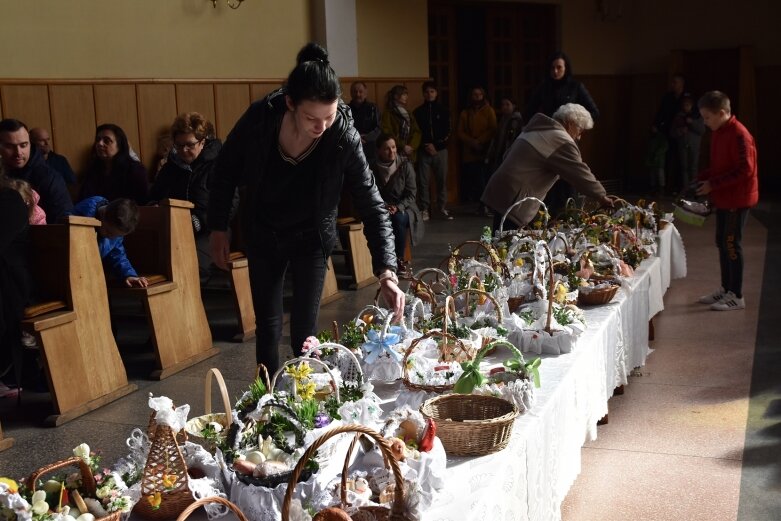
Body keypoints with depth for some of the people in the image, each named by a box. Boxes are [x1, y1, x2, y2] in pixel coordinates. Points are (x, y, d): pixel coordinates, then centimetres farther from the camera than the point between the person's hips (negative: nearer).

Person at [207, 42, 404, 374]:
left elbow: (372, 207, -23)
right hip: (262, 236, 1)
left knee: (304, 333, -1)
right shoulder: (260, 118, -26)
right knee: (267, 329, 9)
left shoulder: (344, 138, -28)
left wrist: (386, 272, -32)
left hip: (311, 239, -1)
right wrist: (218, 228, -1)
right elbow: (226, 170, -6)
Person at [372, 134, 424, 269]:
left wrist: (398, 208, -20)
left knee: (398, 219, -35)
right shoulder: (373, 169, -1)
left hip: (403, 208, 0)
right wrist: (384, 208, -19)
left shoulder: (405, 165, -4)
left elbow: (411, 193, -4)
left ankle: (400, 258, -17)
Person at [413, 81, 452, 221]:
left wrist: (436, 146, -7)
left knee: (442, 180, -1)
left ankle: (443, 208, 6)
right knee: (424, 181, -3)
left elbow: (447, 132, 4)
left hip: (440, 150, 0)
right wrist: (426, 145, -8)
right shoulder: (418, 112, 8)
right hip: (423, 151, 0)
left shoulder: (443, 110, 8)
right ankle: (425, 209, 2)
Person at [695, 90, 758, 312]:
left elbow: (745, 170, -22)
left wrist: (713, 185, -20)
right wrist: (701, 178, 3)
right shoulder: (718, 133, 9)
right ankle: (726, 289, 25)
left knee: (731, 244, -5)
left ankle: (736, 296, 3)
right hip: (723, 198, 9)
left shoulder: (739, 135, -19)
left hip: (737, 199, -9)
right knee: (722, 243, 14)